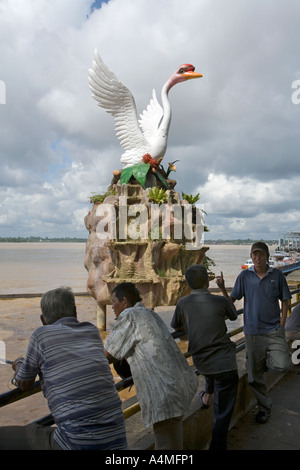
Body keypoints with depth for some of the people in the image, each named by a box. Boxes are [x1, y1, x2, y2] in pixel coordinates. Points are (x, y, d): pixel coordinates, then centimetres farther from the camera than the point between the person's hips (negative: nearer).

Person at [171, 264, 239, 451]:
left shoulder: (183, 303, -6)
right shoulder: (220, 300, -12)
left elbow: (176, 327, 11)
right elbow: (234, 315, 11)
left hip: (201, 363, 4)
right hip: (225, 365, -4)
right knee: (222, 414, 7)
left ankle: (208, 396, 50)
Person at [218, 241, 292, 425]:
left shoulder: (277, 275, 0)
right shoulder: (244, 276, 0)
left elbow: (285, 300, 5)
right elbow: (231, 300, 1)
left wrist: (282, 324, -3)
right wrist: (222, 288, -18)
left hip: (274, 330, 0)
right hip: (253, 331, 0)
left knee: (283, 365, -20)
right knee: (255, 376, 8)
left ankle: (266, 362, 15)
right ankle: (265, 408, 31)